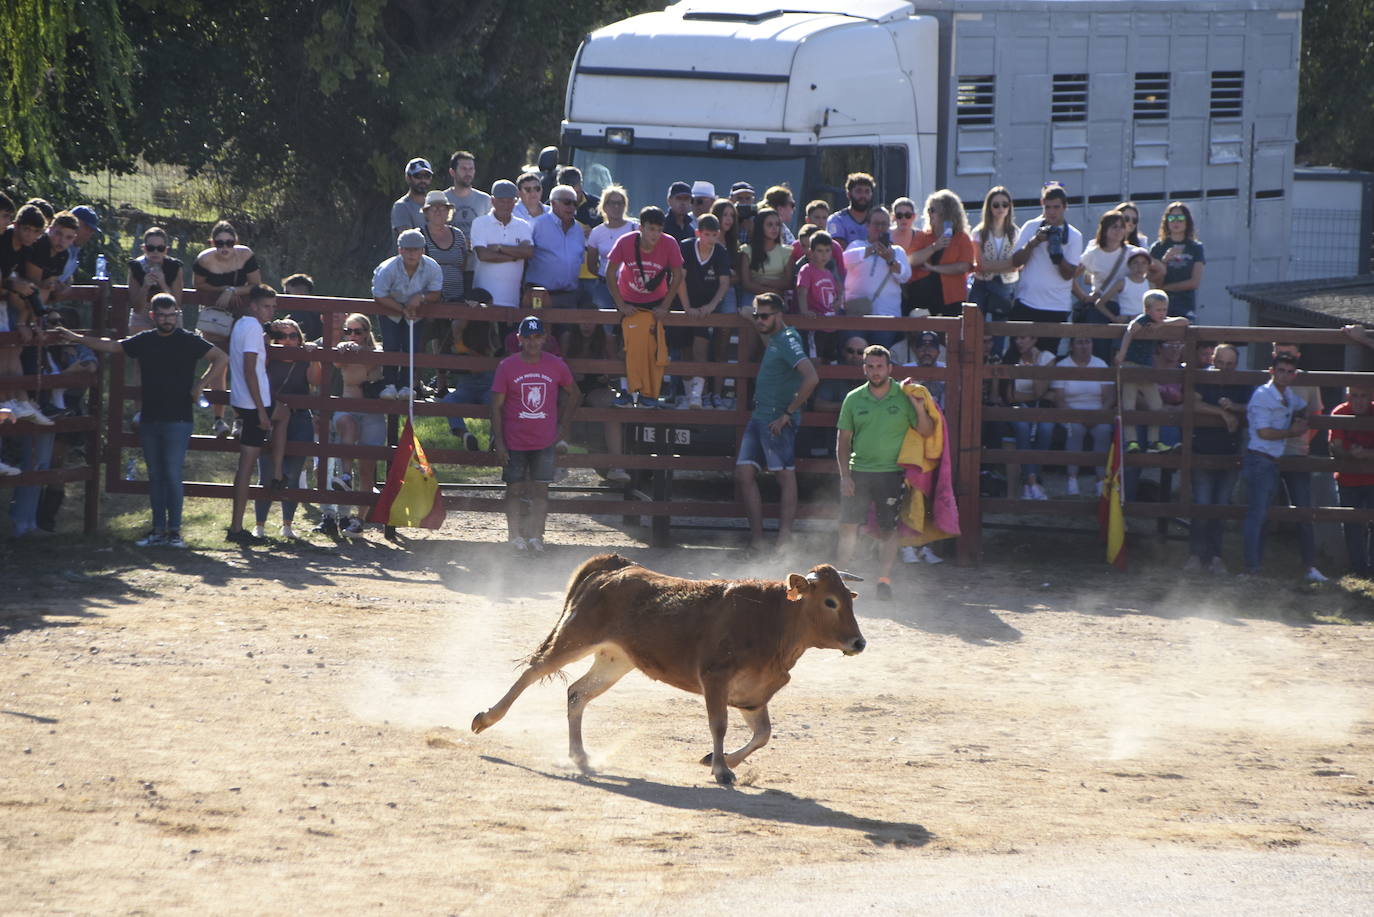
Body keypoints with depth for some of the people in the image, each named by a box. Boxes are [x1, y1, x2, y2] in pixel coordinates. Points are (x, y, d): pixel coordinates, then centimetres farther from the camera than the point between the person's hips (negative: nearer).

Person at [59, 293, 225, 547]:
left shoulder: (188, 341, -3)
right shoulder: (145, 341, 10)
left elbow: (221, 358, -4)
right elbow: (112, 346, 21)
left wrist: (200, 385, -9)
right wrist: (77, 338, 21)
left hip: (177, 419, -5)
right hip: (149, 419, 5)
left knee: (172, 474, -10)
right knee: (155, 476, 7)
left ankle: (174, 530, -5)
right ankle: (158, 530, 12)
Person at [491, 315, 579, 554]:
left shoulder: (556, 366, -1)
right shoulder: (507, 367, -5)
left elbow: (572, 393, 16)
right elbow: (496, 406, -3)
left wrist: (563, 427, 12)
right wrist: (499, 443, -8)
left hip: (545, 441, 1)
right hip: (514, 442, -1)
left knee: (541, 489, -1)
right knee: (515, 489, 2)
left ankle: (536, 537, 3)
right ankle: (516, 537, 9)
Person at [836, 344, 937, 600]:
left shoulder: (903, 397, 1)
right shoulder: (853, 399, 6)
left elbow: (926, 432, 1)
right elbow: (843, 440, 9)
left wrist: (920, 408, -17)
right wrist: (845, 475, 1)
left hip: (890, 473, -2)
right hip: (858, 472, 2)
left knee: (889, 529, 0)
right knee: (848, 526, -1)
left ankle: (884, 580, 7)